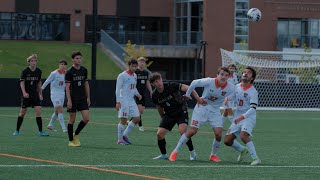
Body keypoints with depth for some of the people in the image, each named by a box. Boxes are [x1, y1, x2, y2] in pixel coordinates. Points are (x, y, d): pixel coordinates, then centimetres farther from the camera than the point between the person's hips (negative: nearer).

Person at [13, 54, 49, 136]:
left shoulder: (39, 71, 3)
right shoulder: (25, 71, -8)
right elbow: (22, 83, -8)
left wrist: (40, 94, 16)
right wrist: (24, 92, -22)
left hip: (35, 95, 3)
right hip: (26, 95, -3)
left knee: (38, 112, -8)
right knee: (22, 113, 3)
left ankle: (40, 131, -5)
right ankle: (17, 131, 16)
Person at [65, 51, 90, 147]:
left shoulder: (84, 70, 8)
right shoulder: (69, 72, -7)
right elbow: (67, 87, -10)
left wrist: (88, 98, 11)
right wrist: (69, 100, -16)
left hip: (82, 99, 5)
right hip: (73, 99, -4)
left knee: (86, 118, -6)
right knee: (72, 120, 1)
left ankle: (76, 135, 15)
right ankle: (71, 141, 10)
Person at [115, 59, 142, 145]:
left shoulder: (135, 75, 14)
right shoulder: (122, 76, -9)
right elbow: (118, 89, -11)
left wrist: (137, 94, 6)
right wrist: (118, 102, -17)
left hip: (132, 101, 8)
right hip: (123, 101, -8)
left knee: (137, 118, 3)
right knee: (123, 120, -6)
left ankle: (125, 135, 14)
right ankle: (120, 139, 3)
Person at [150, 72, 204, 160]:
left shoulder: (171, 86, -22)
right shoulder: (155, 95, -7)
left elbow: (188, 88, -25)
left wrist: (198, 99, -33)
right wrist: (163, 119, 18)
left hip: (181, 111, -5)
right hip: (169, 114, 5)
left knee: (182, 130, -27)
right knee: (159, 133, -8)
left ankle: (192, 152, -10)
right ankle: (163, 155, 13)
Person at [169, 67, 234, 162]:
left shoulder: (230, 88, -16)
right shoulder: (209, 82, -23)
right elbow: (194, 83, -6)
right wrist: (187, 94, 6)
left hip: (215, 111, 3)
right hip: (202, 107, -3)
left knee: (218, 134, -11)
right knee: (192, 131, -8)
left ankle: (213, 155, 14)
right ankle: (175, 152, 4)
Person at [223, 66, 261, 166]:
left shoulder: (253, 92, -12)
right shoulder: (237, 87, 7)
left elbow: (253, 108, -21)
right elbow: (232, 97, 28)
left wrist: (242, 117, -33)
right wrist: (227, 98, 4)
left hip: (248, 118, -7)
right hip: (237, 118, 7)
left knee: (243, 135, -32)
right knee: (227, 140, 3)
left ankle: (256, 158, -23)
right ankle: (243, 150, 31)